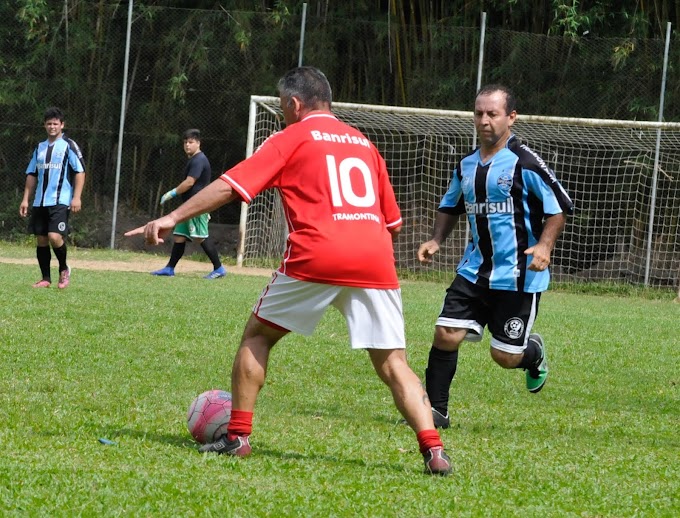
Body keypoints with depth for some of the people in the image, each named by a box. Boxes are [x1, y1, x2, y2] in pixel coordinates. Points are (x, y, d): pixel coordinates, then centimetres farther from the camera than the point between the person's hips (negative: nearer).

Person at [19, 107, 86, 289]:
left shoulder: (69, 146, -1)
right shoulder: (40, 148, 16)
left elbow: (80, 172, -6)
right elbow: (32, 175, 20)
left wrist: (76, 197, -14)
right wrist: (25, 199, 12)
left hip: (60, 201, -6)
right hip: (40, 203, 6)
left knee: (54, 236, -19)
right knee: (41, 239, 5)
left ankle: (64, 269, 4)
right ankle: (46, 278, 13)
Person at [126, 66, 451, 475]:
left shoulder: (292, 138, 10)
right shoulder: (363, 143, 24)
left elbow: (230, 186, 2)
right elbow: (393, 221, 25)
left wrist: (172, 218, 3)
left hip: (316, 256, -4)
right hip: (375, 259, 4)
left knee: (258, 335, 16)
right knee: (393, 364, 6)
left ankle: (238, 437, 13)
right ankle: (434, 450, -11)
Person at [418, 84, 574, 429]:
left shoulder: (524, 162, -11)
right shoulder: (467, 165, 9)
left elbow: (560, 207, -8)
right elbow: (450, 207, 26)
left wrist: (544, 246, -22)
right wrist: (436, 240, 8)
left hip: (518, 276, -5)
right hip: (475, 271, 5)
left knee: (506, 357, -1)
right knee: (446, 334, -9)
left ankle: (533, 353, 36)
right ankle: (435, 410, 3)